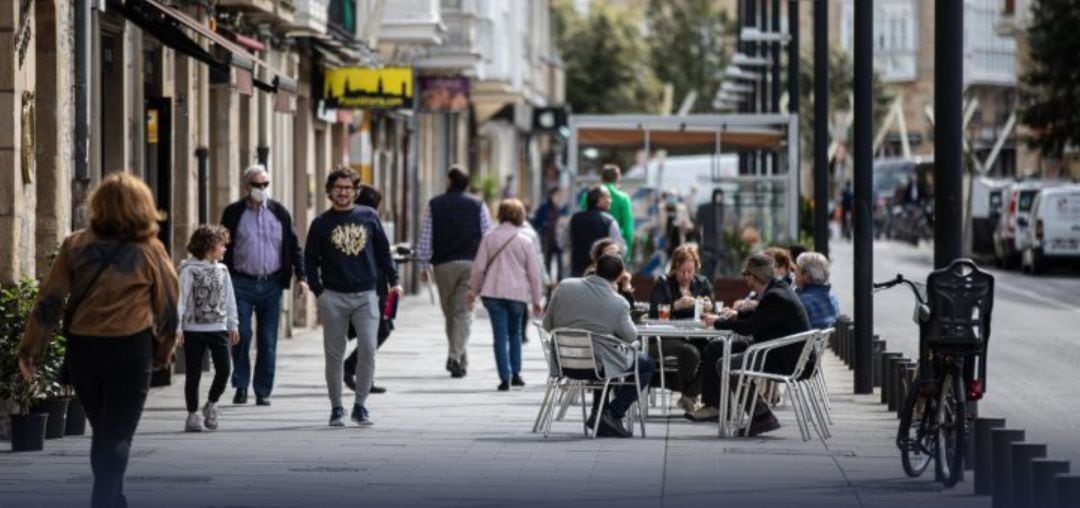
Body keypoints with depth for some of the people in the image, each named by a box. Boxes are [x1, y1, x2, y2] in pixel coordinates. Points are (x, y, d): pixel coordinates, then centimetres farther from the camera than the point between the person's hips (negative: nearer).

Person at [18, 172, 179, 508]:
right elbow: (167, 309, 3)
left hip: (82, 349, 3)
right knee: (118, 435, 0)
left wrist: (30, 348, 1)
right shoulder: (150, 251, -3)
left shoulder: (76, 246, 0)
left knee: (103, 432, 18)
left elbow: (49, 301, -3)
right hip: (130, 350, -3)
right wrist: (163, 352, 18)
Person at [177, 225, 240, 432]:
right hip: (194, 329, -4)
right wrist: (177, 327, -13)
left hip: (219, 329, 4)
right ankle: (192, 414, 13)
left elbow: (229, 299, 15)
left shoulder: (222, 270, 10)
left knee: (224, 370, -5)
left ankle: (211, 405, 18)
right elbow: (181, 299, -8)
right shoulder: (189, 270, -6)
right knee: (194, 374, 3)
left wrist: (232, 325, 14)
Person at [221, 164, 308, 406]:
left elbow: (294, 247, 10)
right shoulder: (233, 213, 3)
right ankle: (241, 386, 7)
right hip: (242, 284, -2)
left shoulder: (280, 213, 8)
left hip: (271, 284, 2)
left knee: (268, 341, 2)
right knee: (241, 336, -7)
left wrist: (301, 277, 1)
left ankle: (263, 391, 9)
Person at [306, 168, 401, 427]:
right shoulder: (321, 224, 4)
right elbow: (311, 260, 6)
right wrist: (319, 291, -2)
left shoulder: (368, 217, 7)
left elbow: (383, 250, 13)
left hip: (365, 295, 0)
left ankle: (360, 406, 2)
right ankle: (336, 408, 13)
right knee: (334, 354, 3)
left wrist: (393, 281, 7)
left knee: (368, 349, -9)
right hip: (334, 297, 0)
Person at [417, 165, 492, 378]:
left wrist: (423, 266, 6)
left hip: (443, 264, 0)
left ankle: (457, 357, 19)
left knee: (450, 313, 14)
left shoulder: (434, 205, 2)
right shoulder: (478, 205, 3)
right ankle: (456, 356, -17)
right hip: (471, 263, 0)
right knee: (464, 312, -2)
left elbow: (425, 238, 0)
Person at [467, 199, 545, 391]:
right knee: (515, 332, 19)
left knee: (500, 336, -1)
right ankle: (515, 373, 17)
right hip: (518, 293, 0)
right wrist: (537, 298, 8)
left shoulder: (489, 237, 2)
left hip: (493, 292, 0)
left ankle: (505, 377, -8)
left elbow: (479, 267, 2)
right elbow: (534, 272, 1)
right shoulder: (525, 241, -1)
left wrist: (473, 290, 15)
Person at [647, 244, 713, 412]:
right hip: (666, 338, -4)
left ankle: (690, 395, -14)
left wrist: (709, 307, -8)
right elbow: (654, 313, -9)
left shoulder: (702, 283, 14)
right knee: (690, 352, -34)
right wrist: (676, 305, -21)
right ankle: (688, 396, -12)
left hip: (694, 336, 4)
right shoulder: (663, 283, 3)